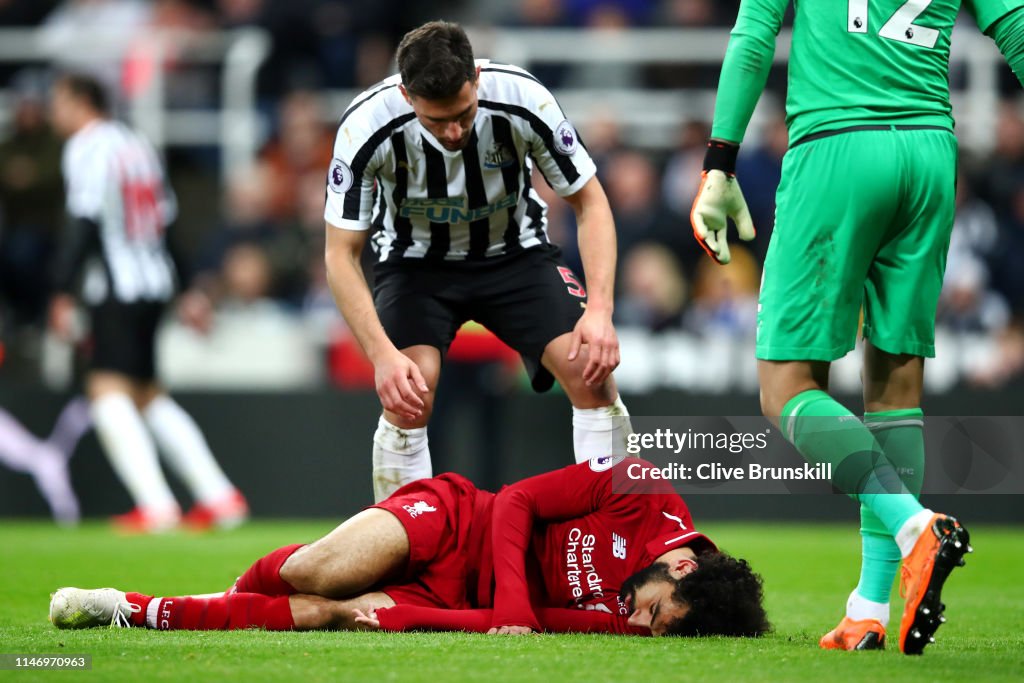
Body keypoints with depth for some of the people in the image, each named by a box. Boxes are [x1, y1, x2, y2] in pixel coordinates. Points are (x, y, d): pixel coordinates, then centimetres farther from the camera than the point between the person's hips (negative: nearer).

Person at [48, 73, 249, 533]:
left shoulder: (86, 148, -9)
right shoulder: (136, 144, 17)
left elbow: (84, 224, -17)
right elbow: (165, 215, 20)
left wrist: (63, 292, -16)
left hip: (116, 288, -9)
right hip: (155, 281, 9)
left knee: (108, 390, -12)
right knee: (147, 395, 16)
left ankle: (155, 505, -24)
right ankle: (218, 495, 13)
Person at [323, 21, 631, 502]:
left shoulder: (522, 100, -28)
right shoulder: (367, 127, -29)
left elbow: (590, 203, -15)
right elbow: (341, 255, -20)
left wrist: (599, 310, -27)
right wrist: (383, 353, -33)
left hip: (513, 251, 1)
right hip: (416, 260, -1)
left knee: (592, 370, -19)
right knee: (408, 395, -25)